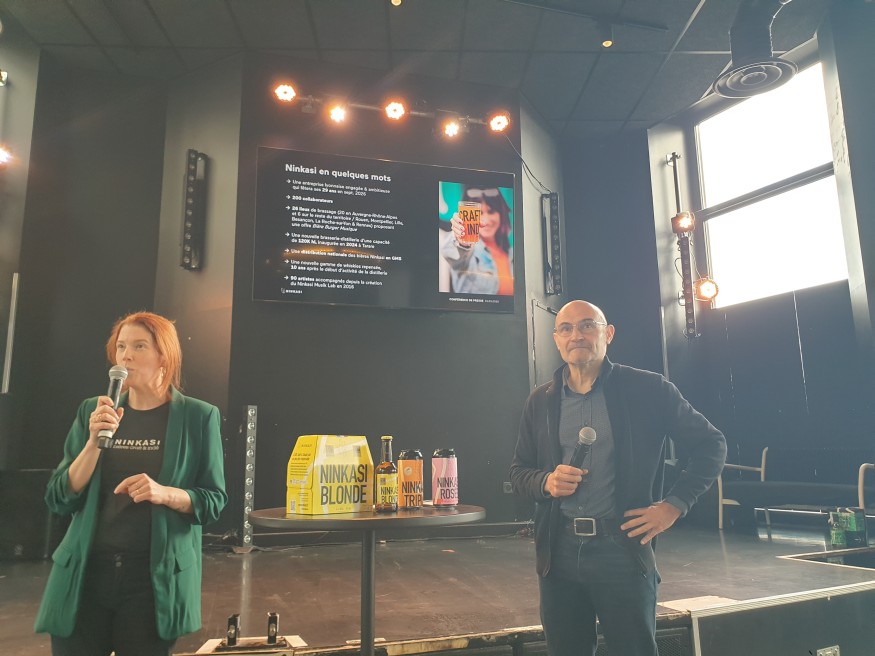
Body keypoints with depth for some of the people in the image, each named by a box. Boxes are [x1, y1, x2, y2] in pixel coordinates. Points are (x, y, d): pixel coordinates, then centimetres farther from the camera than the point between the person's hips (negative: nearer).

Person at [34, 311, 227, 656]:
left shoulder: (198, 417, -3)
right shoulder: (92, 411, 5)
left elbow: (214, 500, -1)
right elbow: (60, 500, 3)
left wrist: (164, 493, -20)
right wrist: (94, 441, -12)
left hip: (156, 578, -2)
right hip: (85, 573, 3)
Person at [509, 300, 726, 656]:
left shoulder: (648, 389, -2)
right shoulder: (540, 402, 7)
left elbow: (711, 445, 3)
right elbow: (518, 471, 14)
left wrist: (674, 504, -6)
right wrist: (546, 481, -8)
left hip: (623, 547, -3)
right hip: (558, 551, 4)